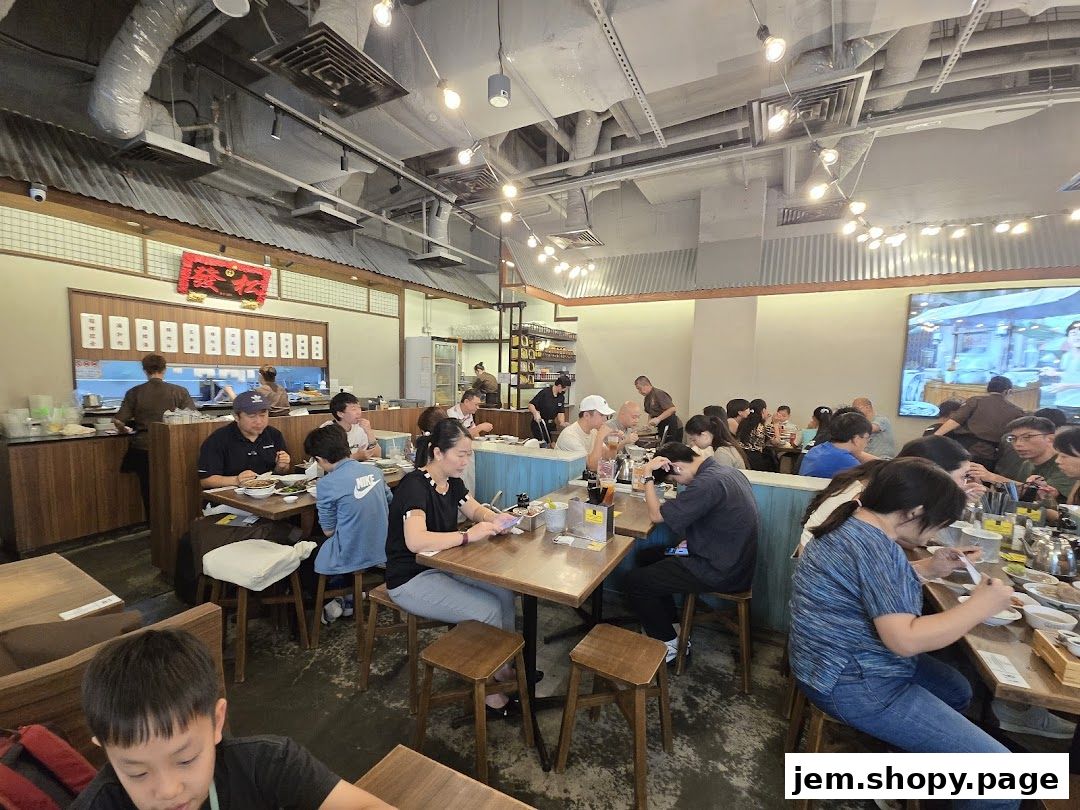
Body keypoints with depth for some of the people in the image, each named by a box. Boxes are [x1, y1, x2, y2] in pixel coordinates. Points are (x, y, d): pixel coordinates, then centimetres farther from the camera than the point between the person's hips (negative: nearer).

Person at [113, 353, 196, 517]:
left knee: (149, 494, 14)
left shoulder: (134, 392, -4)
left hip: (144, 449, 1)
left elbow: (119, 422, -4)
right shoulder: (180, 391, -7)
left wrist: (125, 430, 19)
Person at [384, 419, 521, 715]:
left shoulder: (451, 482, -1)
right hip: (411, 579, -8)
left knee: (505, 592, -3)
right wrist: (468, 535, -34)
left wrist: (495, 518, -11)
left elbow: (476, 510, 11)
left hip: (442, 566, 8)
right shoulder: (414, 485, -26)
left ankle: (500, 666, 16)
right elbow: (416, 541, -38)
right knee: (487, 610, -17)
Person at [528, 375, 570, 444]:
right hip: (539, 425, -6)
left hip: (551, 425, 6)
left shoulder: (561, 397, 4)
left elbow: (561, 412, 3)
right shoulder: (544, 393, -16)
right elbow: (531, 404, -16)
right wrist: (535, 413, -35)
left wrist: (562, 423, -16)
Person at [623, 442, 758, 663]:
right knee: (646, 557, 17)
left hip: (721, 572, -10)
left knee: (633, 583, -4)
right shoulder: (726, 471, 4)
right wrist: (693, 540, 6)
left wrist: (648, 475, -16)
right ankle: (674, 629, 25)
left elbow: (657, 515, -22)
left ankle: (669, 643, 14)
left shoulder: (708, 483, -27)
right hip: (732, 558, 10)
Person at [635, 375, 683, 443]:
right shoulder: (647, 398, 12)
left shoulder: (659, 394, -16)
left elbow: (672, 409, -23)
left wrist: (658, 419, -25)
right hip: (662, 428, 9)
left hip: (673, 428, -8)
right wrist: (649, 422, 3)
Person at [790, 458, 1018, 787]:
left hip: (850, 659, 11)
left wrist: (928, 569, 10)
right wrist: (980, 606, -15)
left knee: (957, 691, 28)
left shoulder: (856, 525, 3)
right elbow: (906, 639, -26)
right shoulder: (872, 545, -28)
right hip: (852, 683, -10)